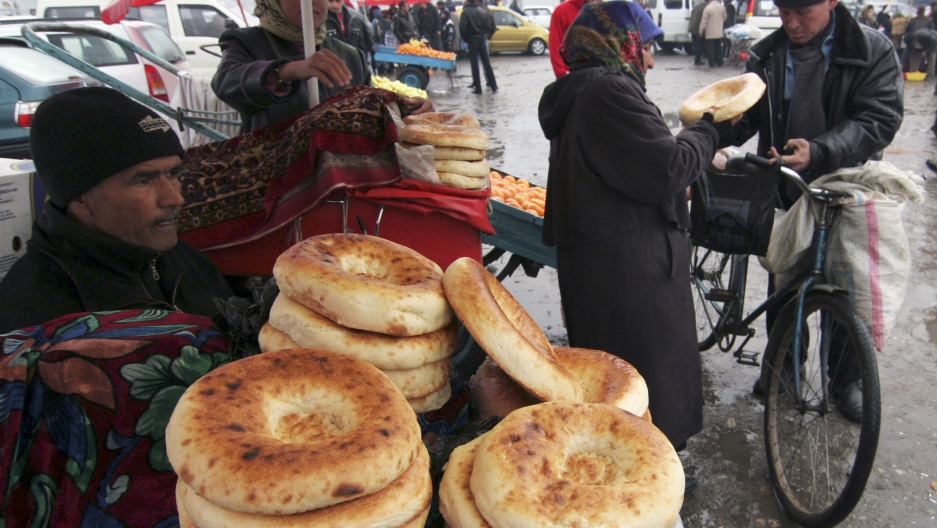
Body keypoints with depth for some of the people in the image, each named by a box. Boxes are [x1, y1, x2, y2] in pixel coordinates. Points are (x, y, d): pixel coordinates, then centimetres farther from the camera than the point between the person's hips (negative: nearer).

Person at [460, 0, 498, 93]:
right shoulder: (482, 11, 7)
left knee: (474, 64, 1)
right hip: (483, 39, 4)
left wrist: (465, 38, -1)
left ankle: (477, 87, 0)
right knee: (487, 63, 11)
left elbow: (462, 28, -15)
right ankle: (493, 85, 14)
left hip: (472, 40, -4)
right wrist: (484, 35, 16)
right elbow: (488, 26, 6)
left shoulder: (465, 11, -8)